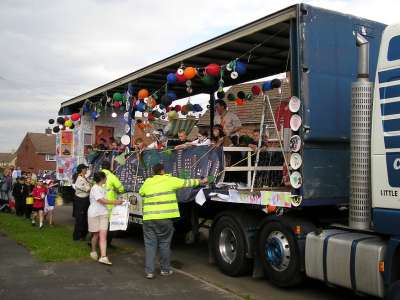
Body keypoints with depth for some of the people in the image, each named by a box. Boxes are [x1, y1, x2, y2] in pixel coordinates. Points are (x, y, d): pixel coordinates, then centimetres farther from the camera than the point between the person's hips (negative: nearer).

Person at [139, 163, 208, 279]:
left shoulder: (147, 182, 9)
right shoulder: (170, 180, 0)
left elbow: (141, 193, 27)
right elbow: (186, 183, 11)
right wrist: (200, 181, 25)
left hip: (148, 218, 2)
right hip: (164, 218, -2)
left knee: (150, 244, 7)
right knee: (164, 244, 10)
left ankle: (149, 271, 5)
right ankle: (165, 269, 20)